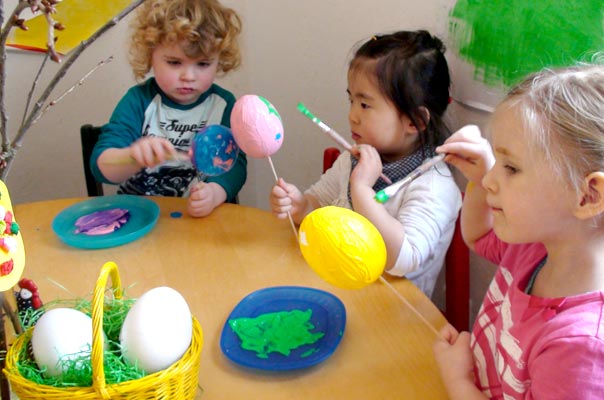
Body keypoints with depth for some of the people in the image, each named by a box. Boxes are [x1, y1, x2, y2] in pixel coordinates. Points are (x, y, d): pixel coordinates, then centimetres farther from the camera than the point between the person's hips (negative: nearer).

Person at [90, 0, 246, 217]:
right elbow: (101, 166, -12)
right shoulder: (138, 101, -4)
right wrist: (133, 158, -34)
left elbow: (234, 164, -6)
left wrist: (215, 193, -28)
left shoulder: (224, 104, 0)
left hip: (203, 218, 2)